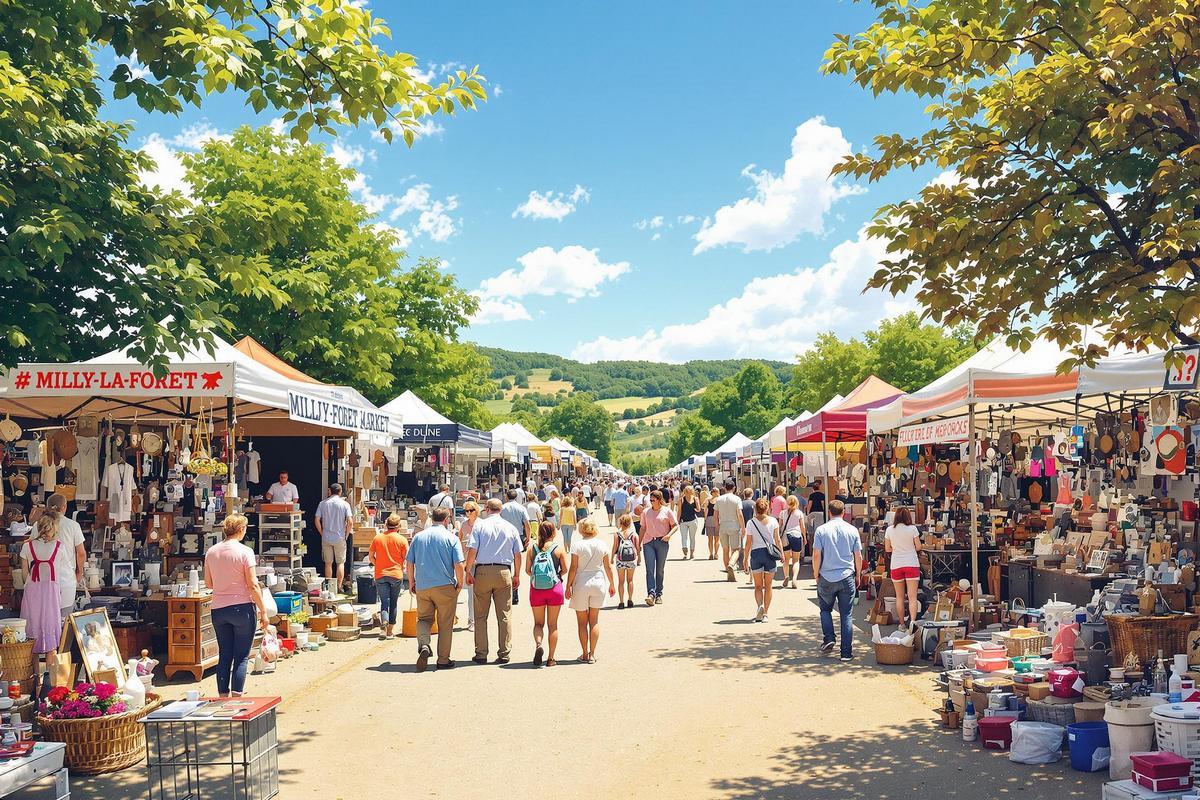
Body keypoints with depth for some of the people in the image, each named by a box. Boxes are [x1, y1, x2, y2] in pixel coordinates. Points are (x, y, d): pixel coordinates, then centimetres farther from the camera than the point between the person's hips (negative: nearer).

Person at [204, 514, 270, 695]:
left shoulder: (211, 552, 4)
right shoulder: (245, 551, -10)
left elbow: (208, 583, 11)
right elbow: (253, 585, -11)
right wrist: (263, 611, -5)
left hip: (218, 610, 5)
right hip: (242, 608, -5)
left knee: (224, 656, 12)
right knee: (241, 657, 2)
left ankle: (223, 698, 14)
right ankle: (236, 698, -4)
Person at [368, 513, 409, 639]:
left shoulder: (377, 538, 1)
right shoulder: (402, 539, -5)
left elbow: (371, 557, 4)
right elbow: (406, 559, -4)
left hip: (380, 575, 1)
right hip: (396, 575, -1)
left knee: (384, 602, 5)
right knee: (393, 603, 11)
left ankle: (384, 620, -24)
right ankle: (391, 630, 16)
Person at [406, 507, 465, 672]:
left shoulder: (418, 537, 7)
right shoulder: (451, 538, -4)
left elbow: (409, 563, 7)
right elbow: (459, 564, -10)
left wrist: (411, 582, 18)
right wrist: (459, 583, 4)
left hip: (422, 586, 3)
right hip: (445, 586, -3)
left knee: (424, 619, 17)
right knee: (445, 624, 8)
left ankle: (423, 645, -9)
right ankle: (443, 660, 13)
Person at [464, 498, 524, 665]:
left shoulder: (480, 525, 1)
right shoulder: (510, 528, 8)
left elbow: (472, 550, -7)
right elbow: (518, 554, 8)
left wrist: (469, 571, 1)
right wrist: (517, 575, 16)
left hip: (482, 571, -1)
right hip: (504, 572, 1)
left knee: (481, 616, 7)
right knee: (504, 615, 5)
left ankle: (481, 654, 8)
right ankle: (504, 654, 5)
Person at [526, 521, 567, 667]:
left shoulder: (532, 547, 0)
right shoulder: (558, 547, -3)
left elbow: (527, 570, 0)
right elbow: (564, 569, -2)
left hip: (536, 589, 1)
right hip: (555, 588, -1)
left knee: (538, 623, 15)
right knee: (552, 624, 9)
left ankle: (538, 644, -14)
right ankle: (550, 658, 10)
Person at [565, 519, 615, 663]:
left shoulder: (577, 544, -9)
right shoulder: (602, 545, 0)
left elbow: (573, 568, -11)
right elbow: (608, 567, 5)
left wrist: (568, 586, -3)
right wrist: (611, 584, 17)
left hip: (581, 583, -3)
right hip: (598, 581, 3)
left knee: (582, 622, 8)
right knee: (594, 620, 11)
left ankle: (585, 654, 10)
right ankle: (592, 654, 9)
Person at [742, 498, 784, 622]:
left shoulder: (751, 522, -4)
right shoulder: (773, 521, -1)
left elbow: (748, 543, -3)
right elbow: (777, 540, -2)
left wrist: (745, 558, 5)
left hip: (756, 553, -1)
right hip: (770, 553, 1)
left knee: (758, 586, 10)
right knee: (768, 586, 10)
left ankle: (760, 606, -15)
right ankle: (765, 613, 9)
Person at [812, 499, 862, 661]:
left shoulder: (821, 530, -4)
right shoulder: (852, 530, 1)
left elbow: (816, 555, -6)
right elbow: (858, 556, 4)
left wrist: (816, 575, 7)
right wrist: (858, 575, 17)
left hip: (827, 578, -1)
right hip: (847, 577, 1)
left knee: (825, 609, 19)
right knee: (846, 614, 5)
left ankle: (829, 638, 1)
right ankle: (846, 652, 4)